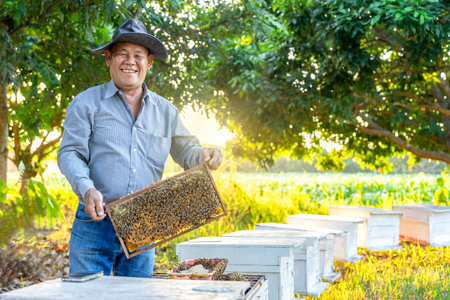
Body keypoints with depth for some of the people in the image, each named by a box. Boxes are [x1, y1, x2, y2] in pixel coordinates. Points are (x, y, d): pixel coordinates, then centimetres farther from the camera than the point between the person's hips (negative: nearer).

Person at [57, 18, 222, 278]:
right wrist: (86, 189, -22)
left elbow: (186, 151, 17)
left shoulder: (165, 111, 14)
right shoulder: (87, 103, 3)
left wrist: (204, 156, -8)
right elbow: (70, 153, -4)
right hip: (97, 223, -3)